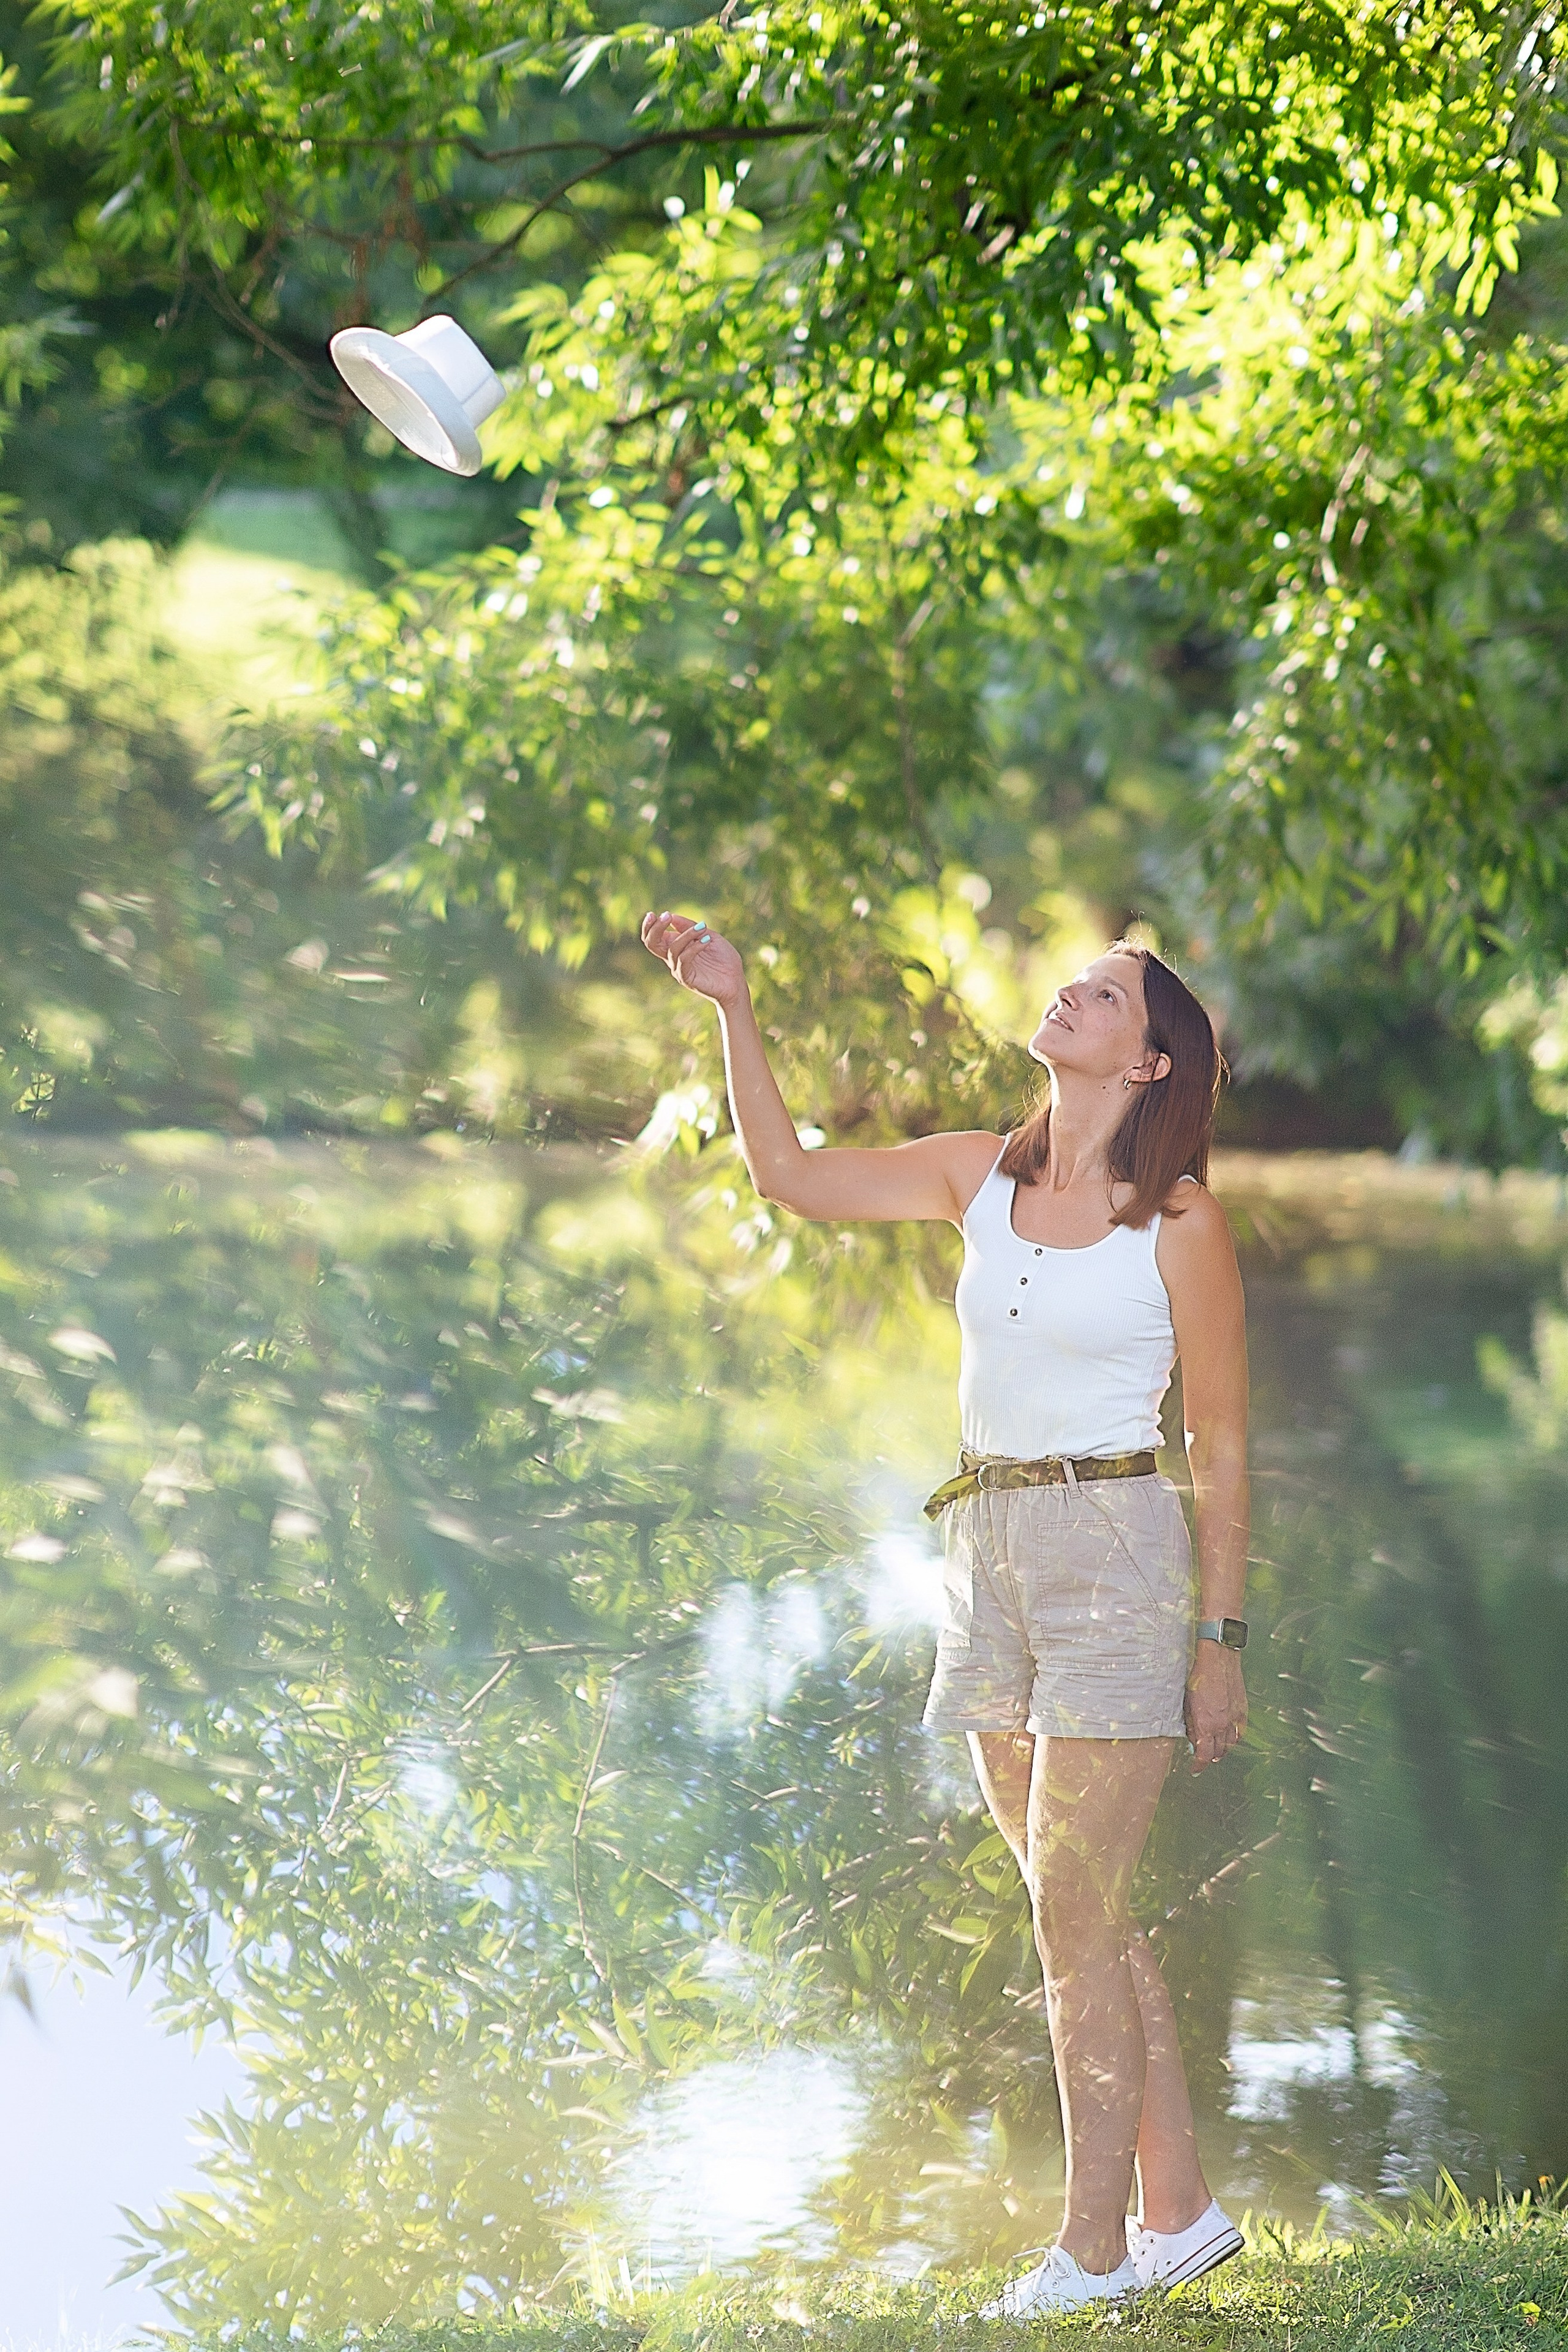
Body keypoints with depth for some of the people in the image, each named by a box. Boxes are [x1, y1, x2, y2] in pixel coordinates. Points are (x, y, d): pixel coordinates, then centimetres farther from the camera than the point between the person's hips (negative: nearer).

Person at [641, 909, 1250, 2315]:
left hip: (1114, 1554, -6)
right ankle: (1180, 2210, 18)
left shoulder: (1178, 1220, -6)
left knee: (1074, 1915, -7)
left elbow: (1222, 1445, -4)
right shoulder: (981, 1179, 8)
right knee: (1088, 1918, 9)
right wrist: (735, 1005, 1)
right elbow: (793, 1178, 10)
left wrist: (1219, 1638, -6)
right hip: (989, 1557, 6)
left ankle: (1097, 2243, 2)